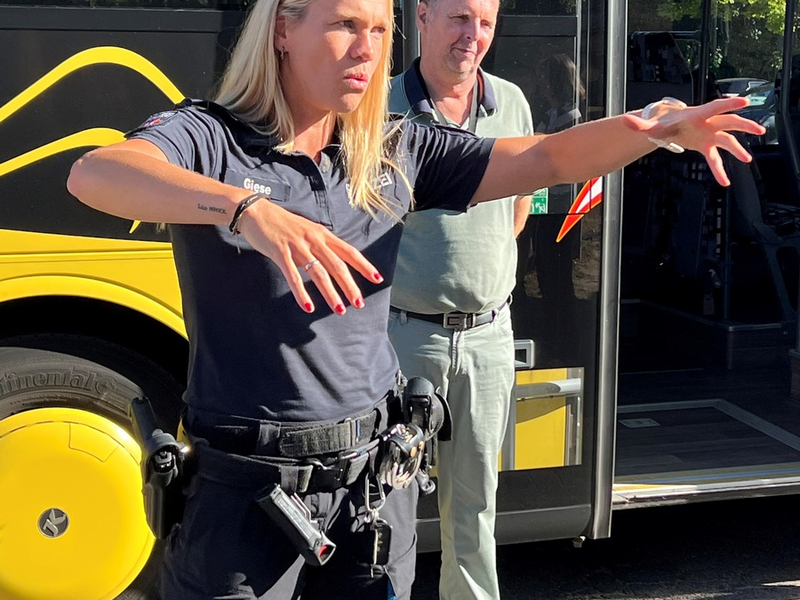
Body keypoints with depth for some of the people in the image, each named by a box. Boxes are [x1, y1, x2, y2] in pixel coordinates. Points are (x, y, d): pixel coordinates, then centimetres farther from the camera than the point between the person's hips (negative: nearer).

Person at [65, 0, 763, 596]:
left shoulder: (396, 153, 4)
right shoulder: (209, 138, -9)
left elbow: (549, 157, 1)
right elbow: (94, 173, -28)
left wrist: (662, 127, -16)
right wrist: (246, 209, -44)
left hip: (375, 483, 4)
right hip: (247, 489, -4)